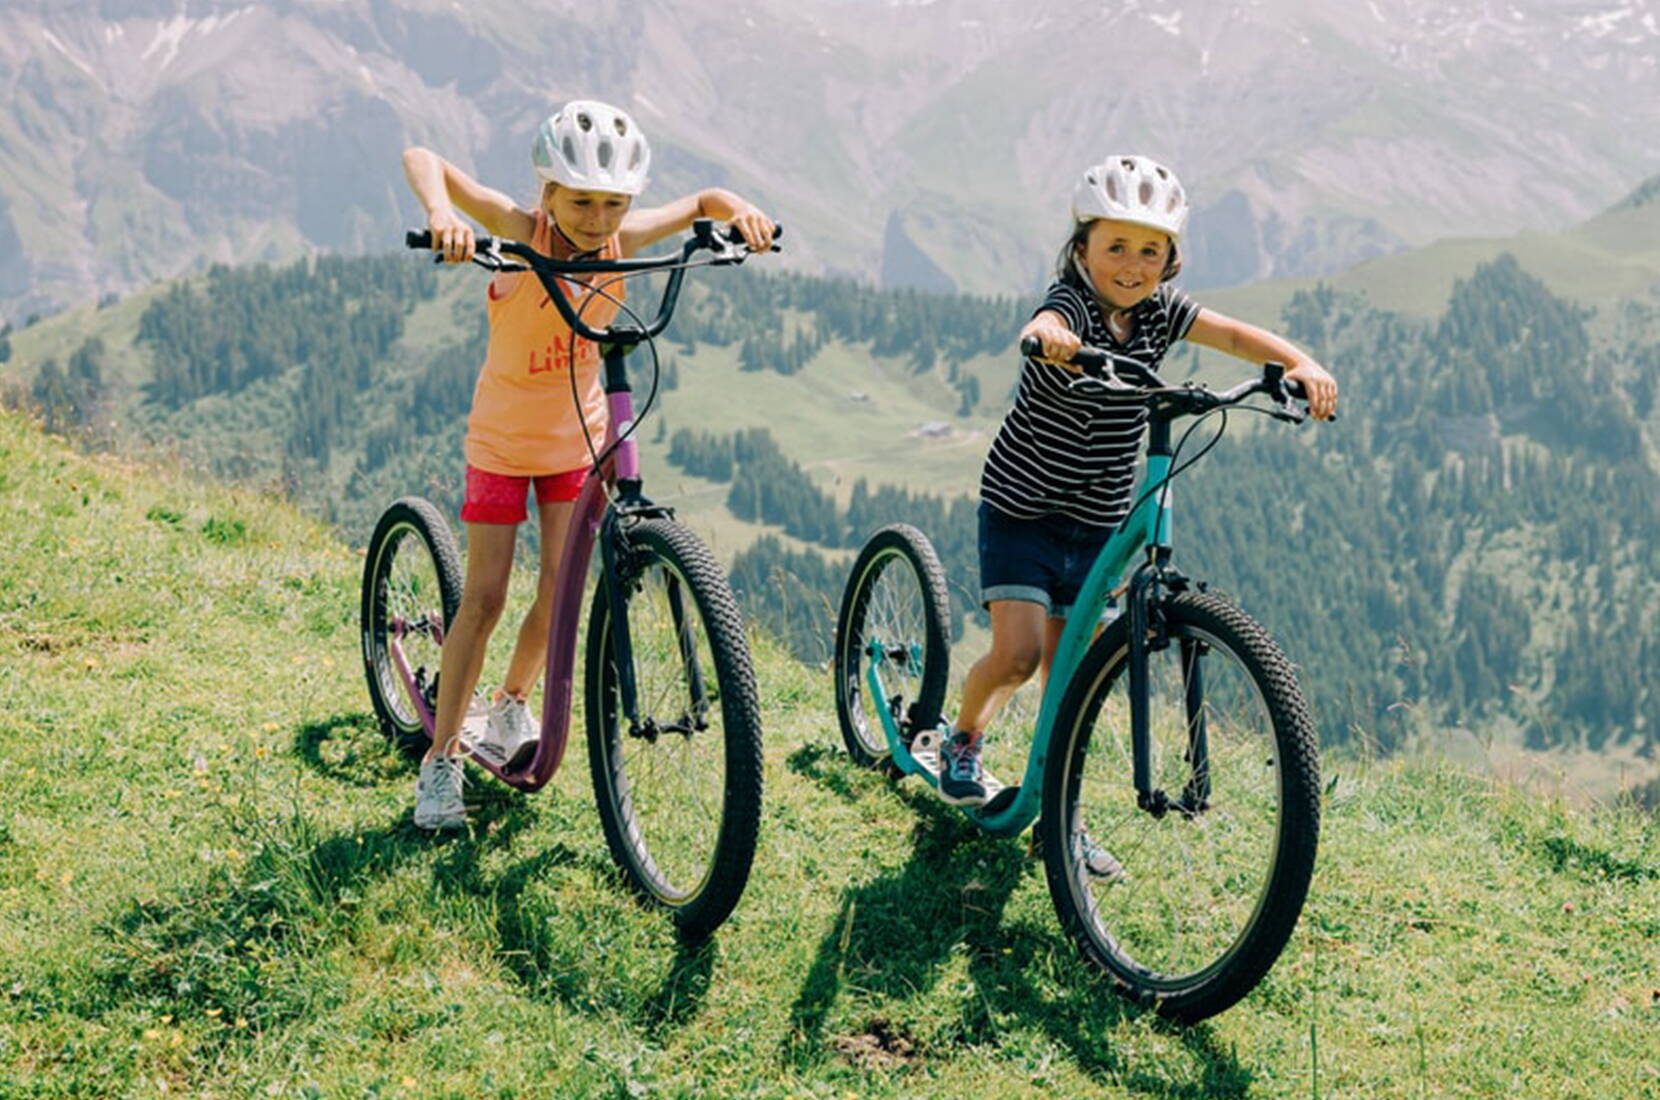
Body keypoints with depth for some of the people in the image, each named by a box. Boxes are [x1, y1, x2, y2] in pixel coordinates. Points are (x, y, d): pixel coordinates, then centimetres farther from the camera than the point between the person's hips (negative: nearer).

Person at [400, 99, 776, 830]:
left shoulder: (622, 242, -14)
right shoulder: (523, 234, -24)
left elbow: (701, 202, 1)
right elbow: (422, 159, -31)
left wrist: (740, 211, -21)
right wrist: (441, 215, -52)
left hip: (576, 439, 3)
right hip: (502, 439, -3)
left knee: (562, 592, 2)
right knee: (485, 596, -4)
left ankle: (510, 705, 31)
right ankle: (442, 758, 8)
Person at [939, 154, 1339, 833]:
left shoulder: (1159, 311, -2)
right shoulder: (1073, 301, -19)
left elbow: (1234, 334, -10)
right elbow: (1047, 328, -42)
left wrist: (1300, 364, -30)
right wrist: (1047, 335, -67)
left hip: (1098, 525, 5)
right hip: (1021, 510, -5)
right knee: (1018, 655, -15)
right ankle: (962, 742, 15)